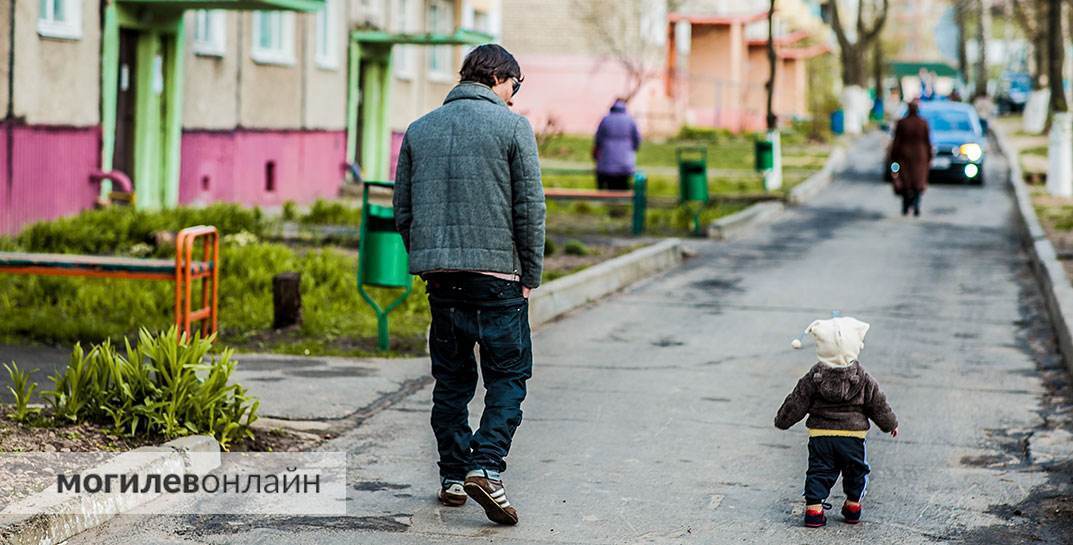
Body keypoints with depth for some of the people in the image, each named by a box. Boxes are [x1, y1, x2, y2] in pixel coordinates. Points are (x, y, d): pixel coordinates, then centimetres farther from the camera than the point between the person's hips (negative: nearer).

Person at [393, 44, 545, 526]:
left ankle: (453, 477, 15)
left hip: (439, 275, 4)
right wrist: (530, 275, 2)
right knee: (508, 374, 2)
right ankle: (487, 468, -13)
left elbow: (403, 211, 13)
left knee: (451, 378, 12)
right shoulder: (512, 126, -2)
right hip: (497, 271, -4)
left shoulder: (419, 130, 12)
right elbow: (530, 208, -4)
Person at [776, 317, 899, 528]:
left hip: (820, 434, 0)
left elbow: (797, 402, 0)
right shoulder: (862, 377, -5)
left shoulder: (814, 376, -5)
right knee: (856, 471, 18)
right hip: (853, 434, 0)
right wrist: (890, 423, 19)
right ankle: (853, 505, 23)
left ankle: (813, 508, 1)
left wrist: (782, 420, 16)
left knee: (819, 471, 8)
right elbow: (877, 403, 3)